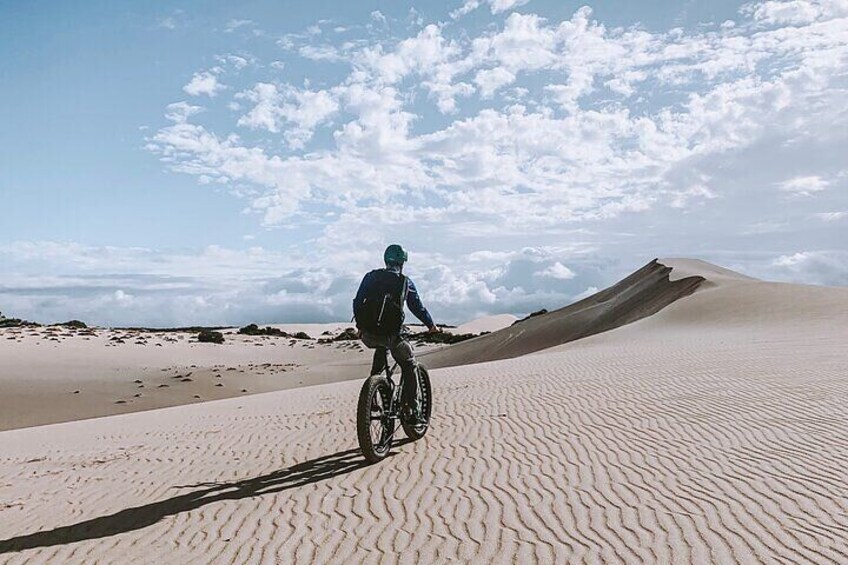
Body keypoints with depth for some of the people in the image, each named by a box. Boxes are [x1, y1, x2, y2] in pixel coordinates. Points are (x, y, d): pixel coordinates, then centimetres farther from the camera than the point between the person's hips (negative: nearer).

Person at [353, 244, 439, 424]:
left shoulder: (370, 277, 10)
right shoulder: (405, 282, 4)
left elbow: (357, 303, 11)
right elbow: (418, 307, 10)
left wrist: (360, 325, 24)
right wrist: (431, 326, 26)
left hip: (368, 335, 4)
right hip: (390, 334, -3)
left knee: (380, 350, 36)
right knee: (409, 366, 16)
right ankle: (411, 408, 9)